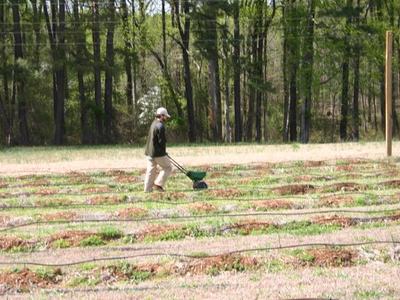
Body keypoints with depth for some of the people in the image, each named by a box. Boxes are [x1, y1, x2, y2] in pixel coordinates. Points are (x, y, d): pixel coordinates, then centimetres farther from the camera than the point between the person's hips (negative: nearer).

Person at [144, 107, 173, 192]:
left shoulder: (153, 124, 14)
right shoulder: (160, 126, -16)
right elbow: (162, 141, -18)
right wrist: (163, 151, -1)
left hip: (149, 152, 9)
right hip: (158, 153, -9)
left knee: (151, 170, 10)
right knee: (168, 167, 5)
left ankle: (148, 189, 9)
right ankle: (158, 184, -2)